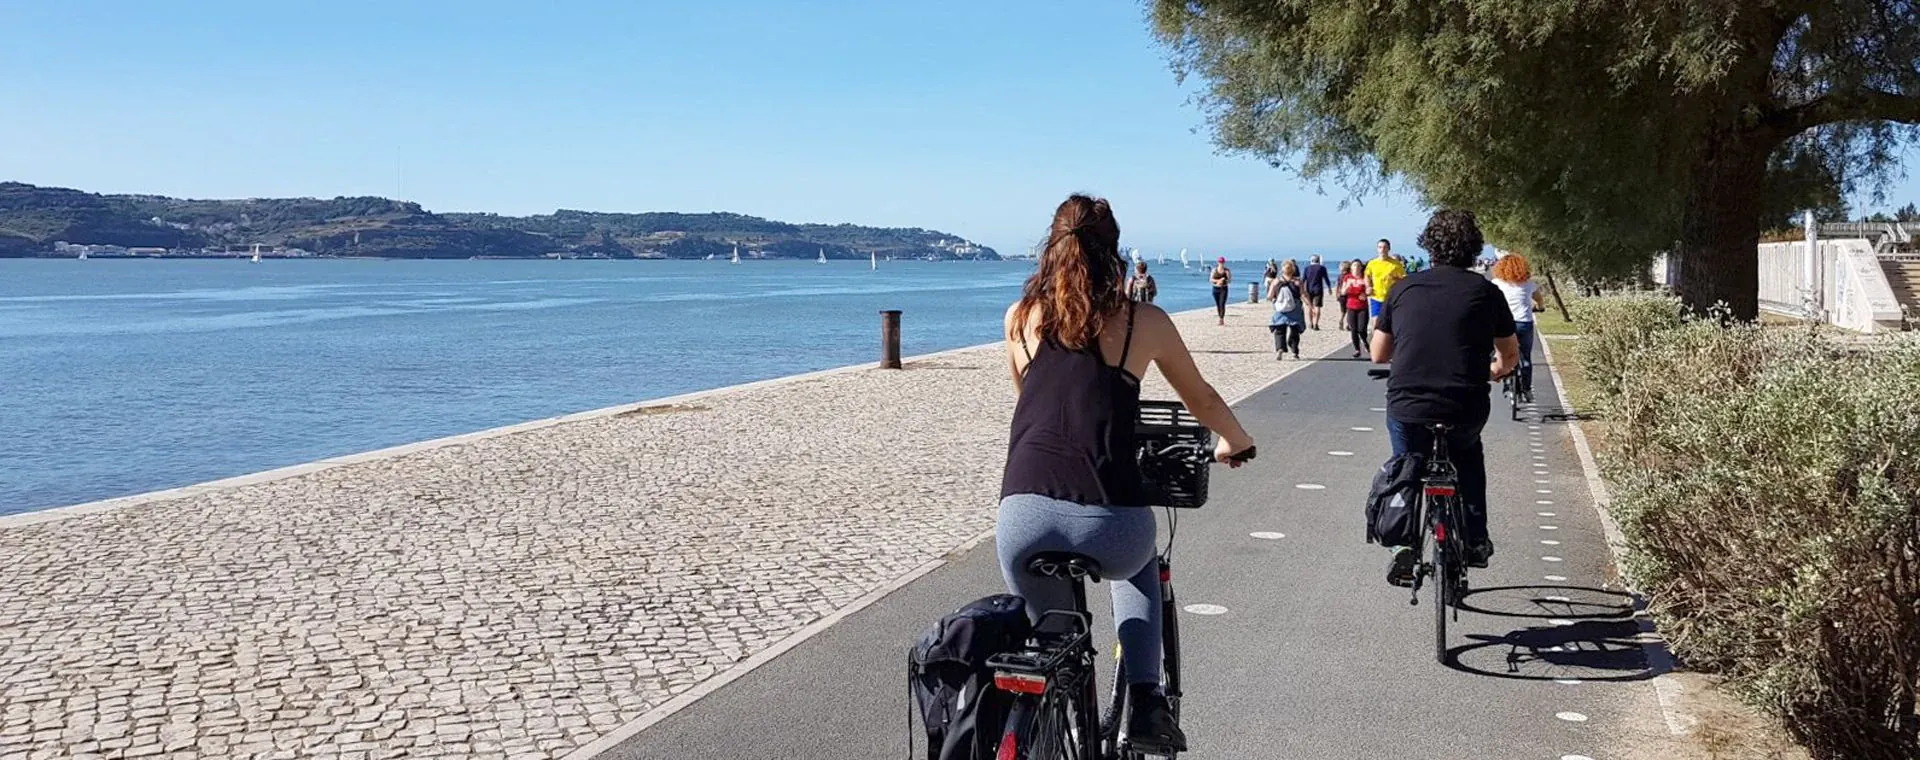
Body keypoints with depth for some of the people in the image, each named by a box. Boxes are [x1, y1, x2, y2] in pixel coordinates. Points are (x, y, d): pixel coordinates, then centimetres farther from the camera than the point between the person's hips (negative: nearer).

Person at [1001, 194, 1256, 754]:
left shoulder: (1021, 316, 15)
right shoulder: (1144, 321, 11)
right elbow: (1201, 399, 27)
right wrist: (1235, 444, 48)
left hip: (1023, 522, 1)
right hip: (1109, 525, -1)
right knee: (1137, 561, 36)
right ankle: (1144, 703, 23)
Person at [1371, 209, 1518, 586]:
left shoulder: (1403, 289, 5)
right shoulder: (1486, 291, 3)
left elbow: (1379, 354, 12)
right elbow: (1510, 356, 13)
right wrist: (1496, 370, 36)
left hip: (1406, 406, 0)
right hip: (1466, 409, 0)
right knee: (1468, 456, 33)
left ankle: (1403, 545, 4)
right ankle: (1475, 542, 28)